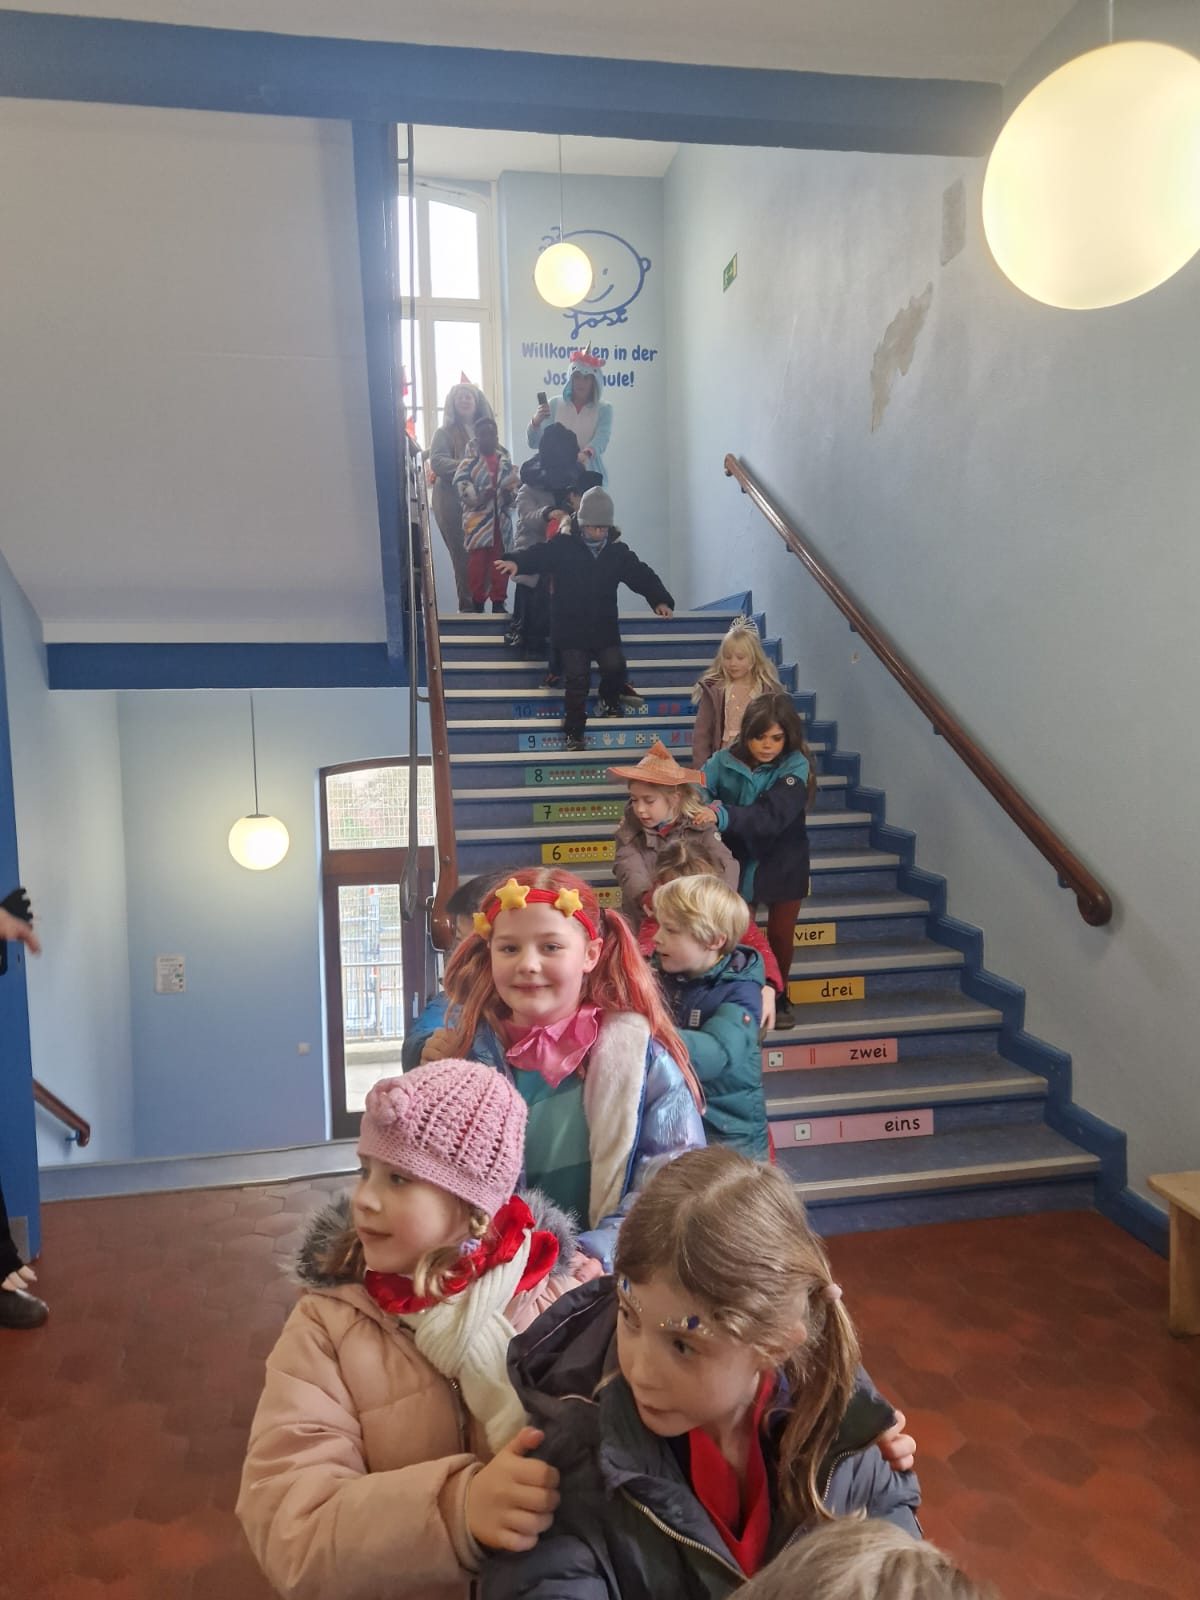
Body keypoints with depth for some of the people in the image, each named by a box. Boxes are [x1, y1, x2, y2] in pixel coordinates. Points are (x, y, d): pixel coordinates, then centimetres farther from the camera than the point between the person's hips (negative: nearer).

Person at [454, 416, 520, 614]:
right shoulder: (470, 458, -4)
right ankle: (477, 601, 10)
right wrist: (477, 496, -26)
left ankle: (498, 601, 16)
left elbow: (512, 482, 15)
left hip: (500, 517, 4)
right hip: (478, 518, -4)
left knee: (500, 560, 7)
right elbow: (460, 483, -12)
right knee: (477, 560, -1)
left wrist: (510, 493, -6)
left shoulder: (504, 458, 9)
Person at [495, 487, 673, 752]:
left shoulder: (618, 553, 2)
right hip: (571, 629, -2)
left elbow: (643, 576, 0)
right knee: (577, 680, -2)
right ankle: (574, 733, 12)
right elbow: (538, 555, -16)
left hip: (605, 628, 2)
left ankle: (610, 699, 23)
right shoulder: (563, 547, -5)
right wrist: (517, 563, -38)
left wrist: (661, 600, -16)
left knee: (614, 665, -13)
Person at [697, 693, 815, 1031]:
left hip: (783, 865, 0)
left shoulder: (795, 766, -21)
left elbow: (771, 816, -35)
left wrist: (722, 815, -50)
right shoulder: (725, 762, -14)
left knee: (780, 934, 15)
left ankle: (777, 995, 39)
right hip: (739, 863, 0)